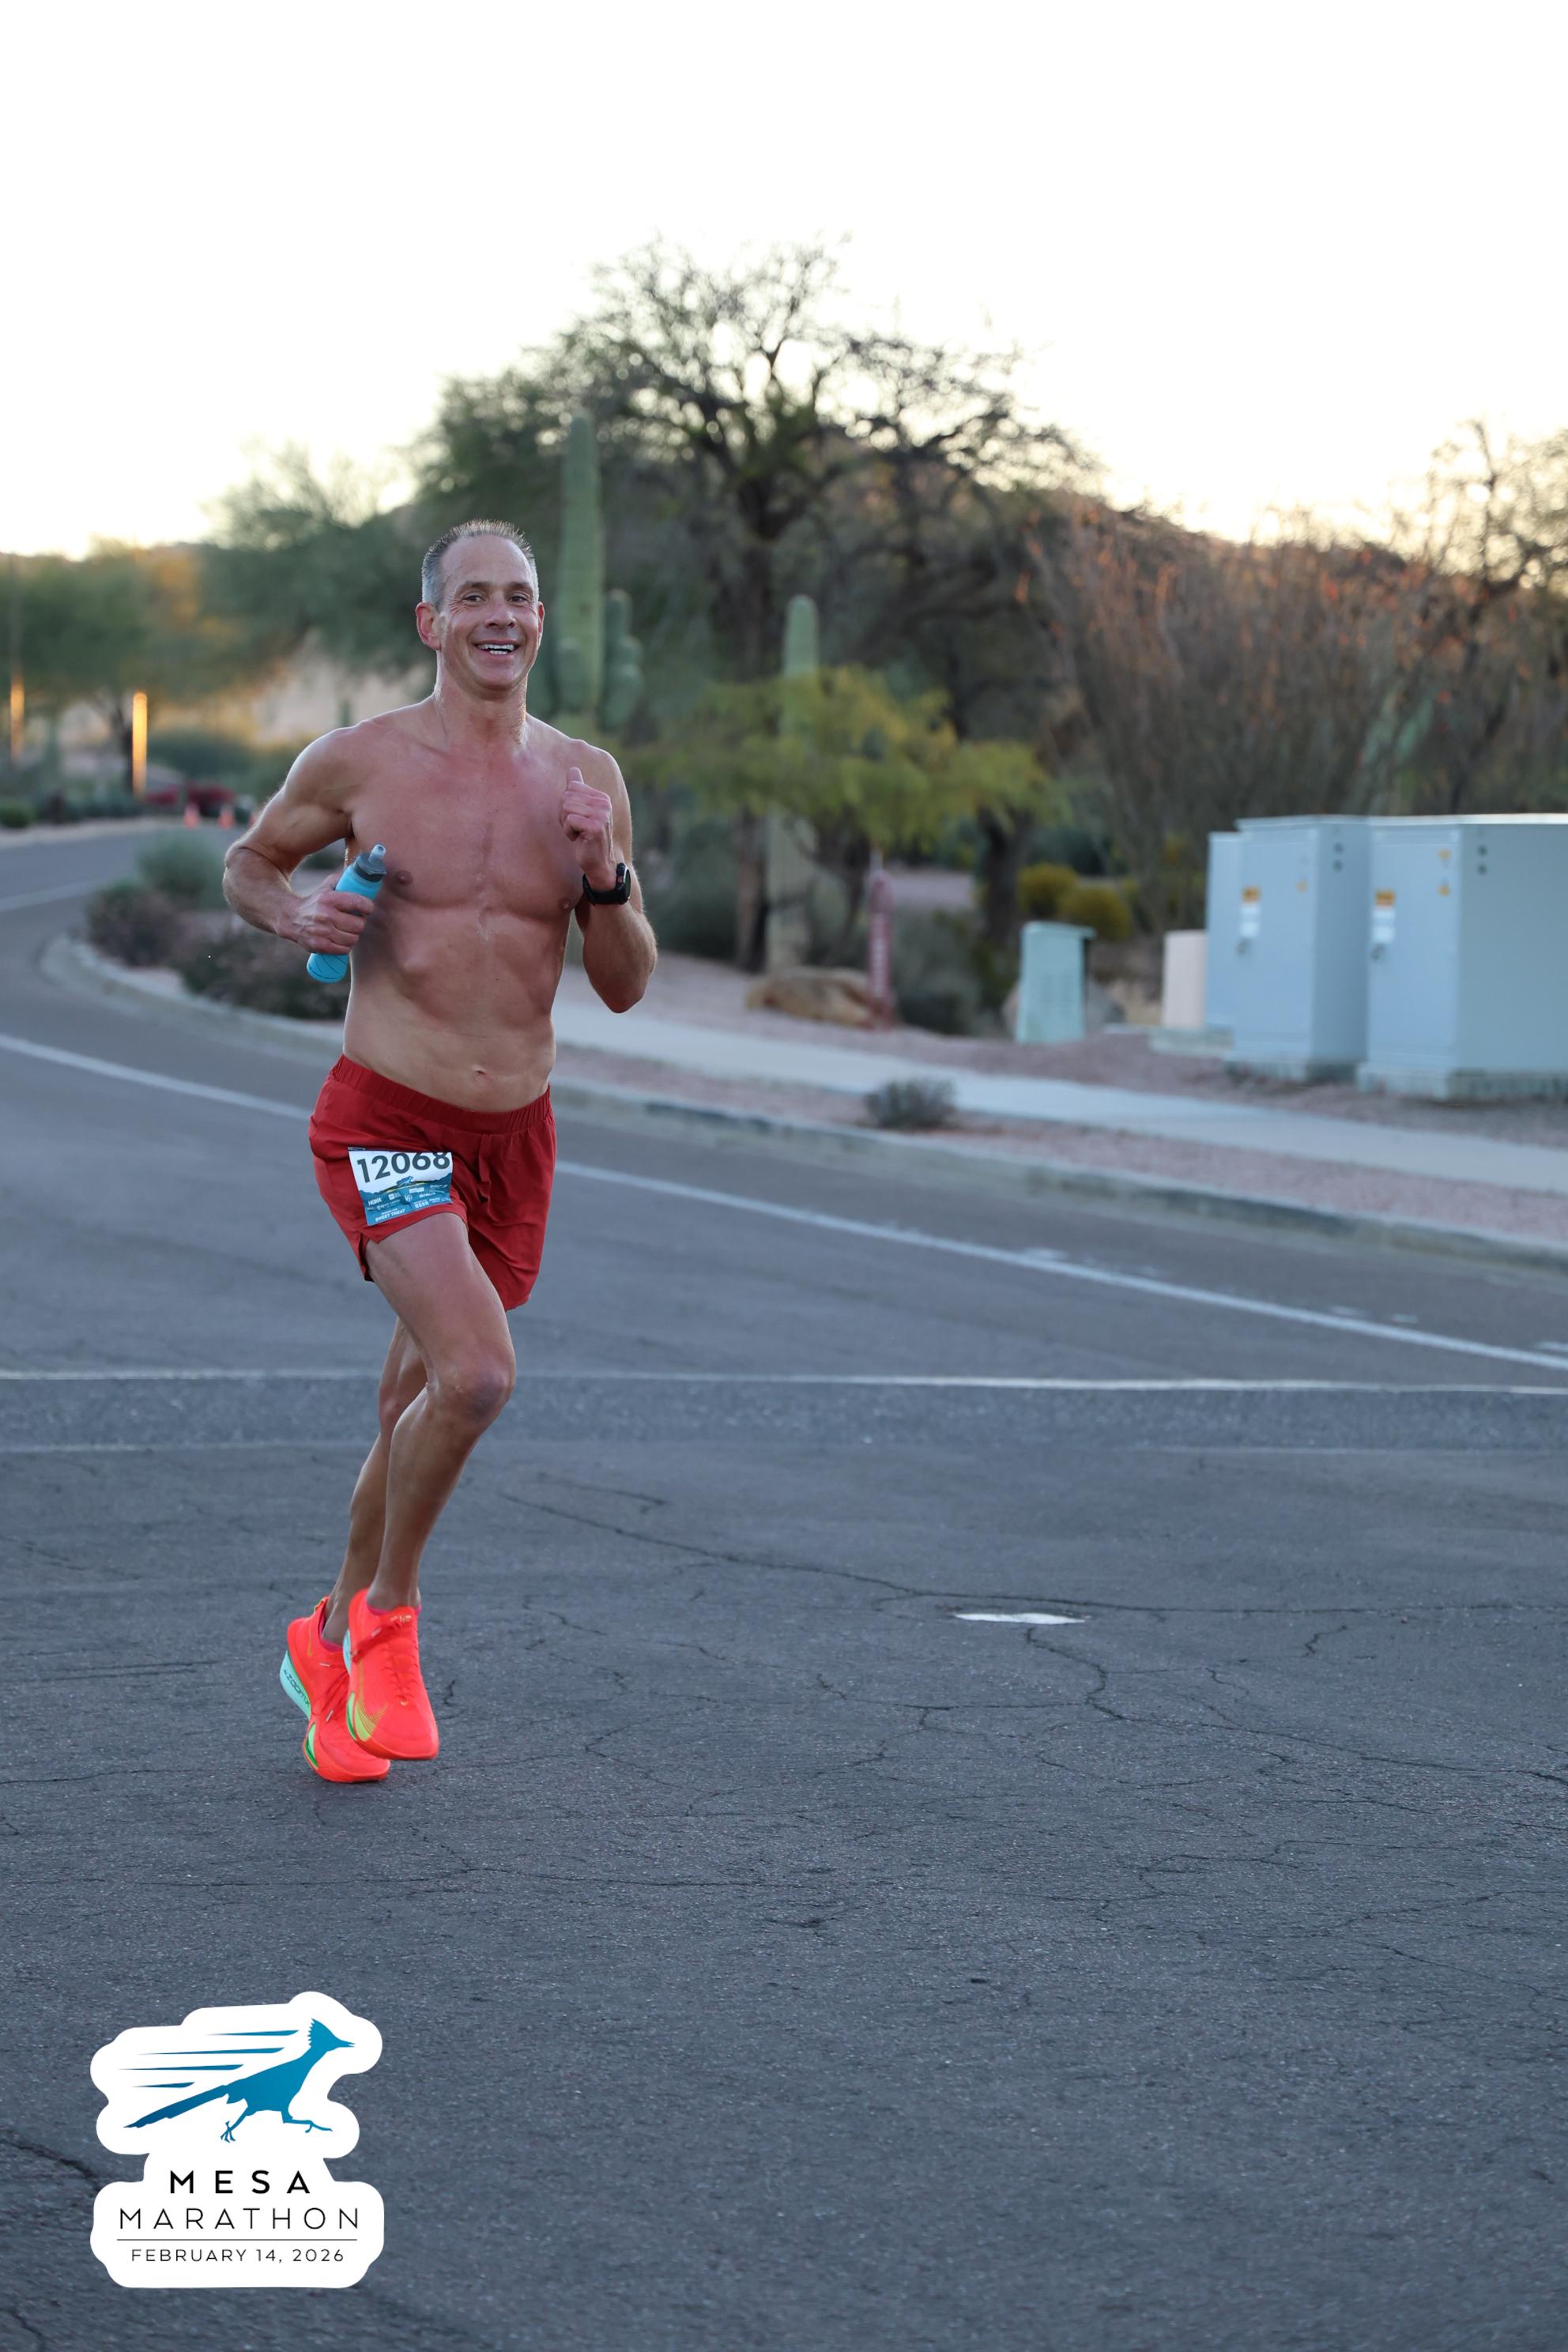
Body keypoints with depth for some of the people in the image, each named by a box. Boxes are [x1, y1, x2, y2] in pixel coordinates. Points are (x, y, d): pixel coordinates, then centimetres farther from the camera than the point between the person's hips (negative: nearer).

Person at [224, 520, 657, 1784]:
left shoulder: (587, 779, 3)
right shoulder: (359, 762, -5)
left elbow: (626, 985, 4)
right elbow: (246, 861, 12)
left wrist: (604, 870, -14)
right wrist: (294, 912, -10)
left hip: (516, 1134, 5)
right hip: (386, 1122, -4)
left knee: (420, 1412, 15)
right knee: (477, 1371, -24)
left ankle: (333, 1641, 37)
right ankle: (388, 1611, 1)